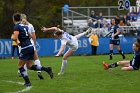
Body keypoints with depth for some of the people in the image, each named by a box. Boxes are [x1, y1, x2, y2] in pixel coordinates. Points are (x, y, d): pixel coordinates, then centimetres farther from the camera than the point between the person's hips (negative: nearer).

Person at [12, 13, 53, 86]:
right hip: (31, 46, 8)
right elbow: (30, 36, 25)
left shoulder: (17, 27, -10)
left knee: (20, 66, 4)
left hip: (25, 48, -8)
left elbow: (15, 38, -22)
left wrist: (12, 38, 1)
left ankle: (27, 82, -2)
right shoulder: (24, 26, 15)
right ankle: (47, 69, 6)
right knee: (29, 66, 16)